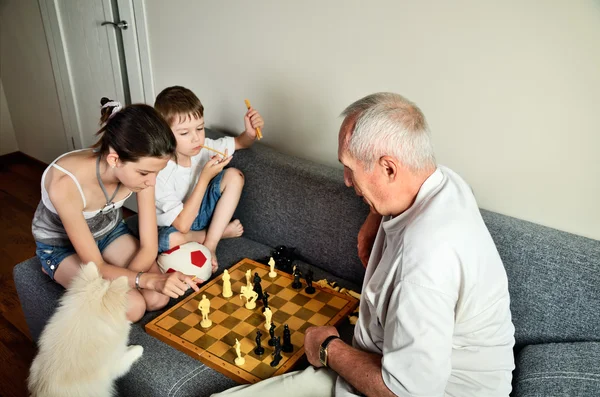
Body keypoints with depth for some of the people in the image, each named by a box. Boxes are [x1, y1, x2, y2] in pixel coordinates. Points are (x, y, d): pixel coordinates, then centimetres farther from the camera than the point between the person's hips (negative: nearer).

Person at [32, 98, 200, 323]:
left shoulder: (139, 167, -26)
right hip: (60, 245, -3)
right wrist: (150, 279, -46)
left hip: (108, 231, 4)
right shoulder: (65, 183, -40)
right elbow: (96, 267, -31)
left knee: (160, 298, -15)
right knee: (132, 307, -21)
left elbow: (149, 247, -19)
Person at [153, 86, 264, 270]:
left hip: (198, 213, 6)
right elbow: (183, 225, -34)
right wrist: (205, 177, -35)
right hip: (173, 227, -5)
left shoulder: (202, 147, -15)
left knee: (234, 176, -11)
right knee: (172, 240, -40)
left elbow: (239, 143, 4)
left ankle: (210, 244, -14)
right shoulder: (159, 172, -31)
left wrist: (250, 133, -22)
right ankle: (220, 231, -6)